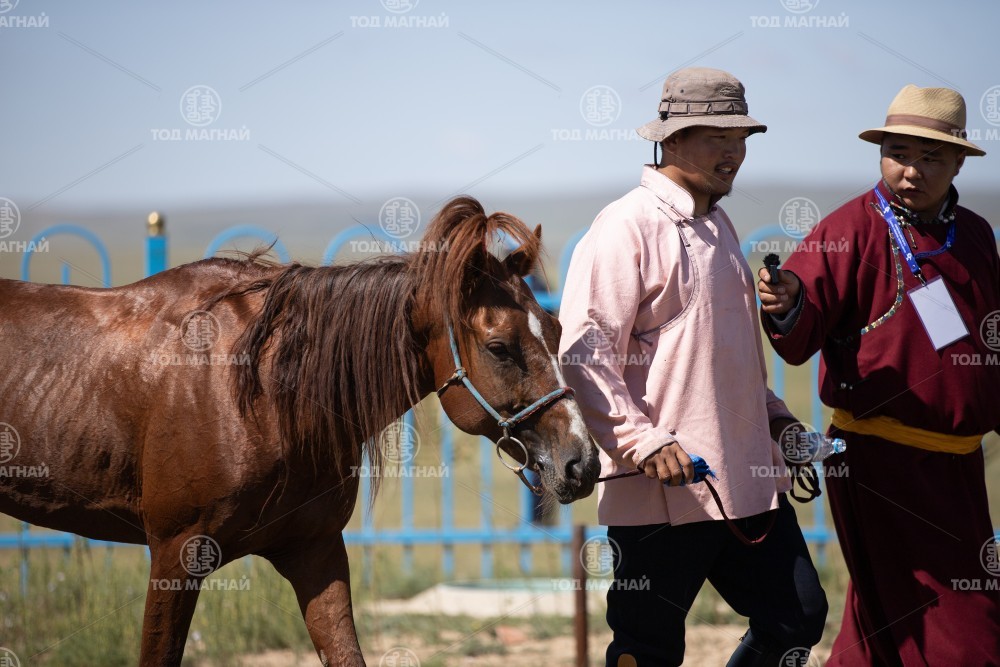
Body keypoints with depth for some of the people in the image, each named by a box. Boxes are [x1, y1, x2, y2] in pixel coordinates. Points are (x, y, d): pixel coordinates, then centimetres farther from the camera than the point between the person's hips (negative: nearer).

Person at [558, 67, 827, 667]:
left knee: (799, 618, 8)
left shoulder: (718, 226, 18)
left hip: (749, 480, 8)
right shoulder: (628, 228, -11)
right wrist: (642, 440, -23)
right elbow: (582, 353, -17)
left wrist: (773, 414, 17)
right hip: (663, 487, -8)